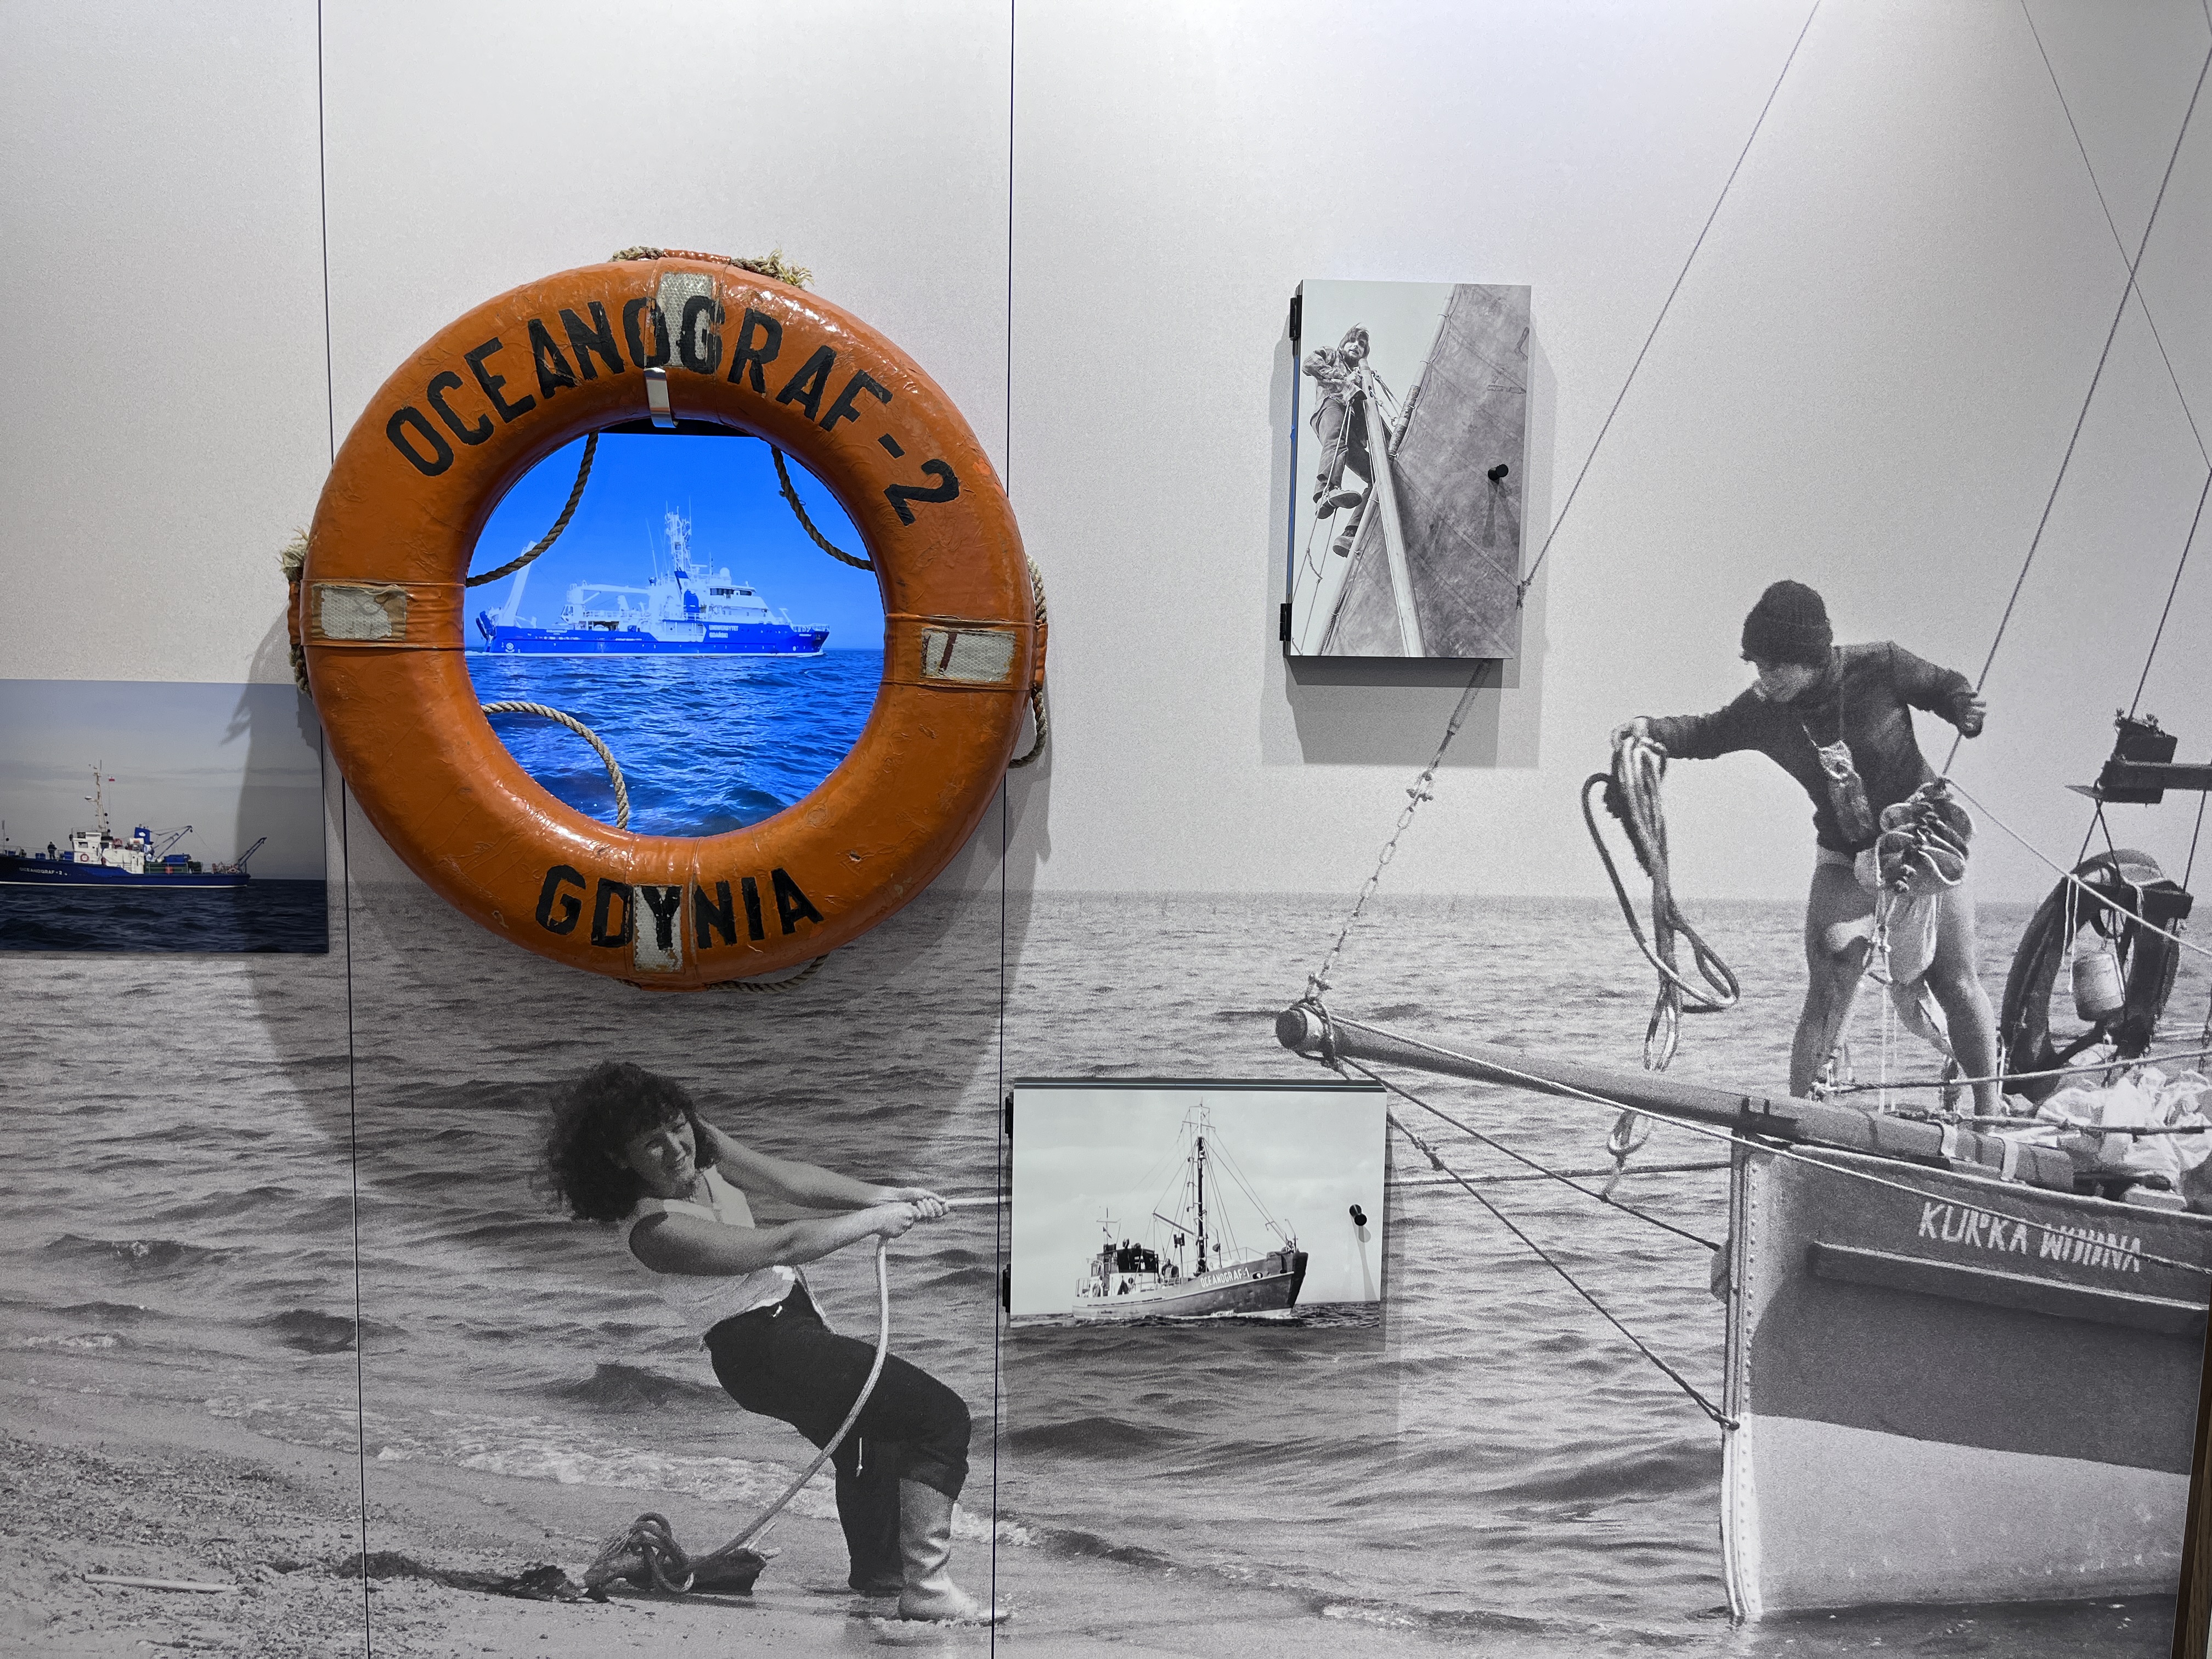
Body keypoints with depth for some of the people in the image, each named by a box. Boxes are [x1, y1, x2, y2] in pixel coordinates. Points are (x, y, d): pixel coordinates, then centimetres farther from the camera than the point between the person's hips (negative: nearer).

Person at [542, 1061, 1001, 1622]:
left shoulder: (702, 1144, -5)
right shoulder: (654, 1229, -28)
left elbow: (788, 1179, -9)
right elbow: (784, 1246, -28)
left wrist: (884, 1194, -20)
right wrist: (876, 1219, -21)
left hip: (791, 1310, 9)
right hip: (760, 1349, -9)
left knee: (871, 1439, 30)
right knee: (942, 1414, -14)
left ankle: (877, 1572, 53)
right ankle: (927, 1588, -11)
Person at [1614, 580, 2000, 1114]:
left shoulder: (1881, 667, -20)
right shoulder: (1762, 710, -13)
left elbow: (1948, 688, -2)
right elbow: (1707, 734, 3)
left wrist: (1968, 713, -24)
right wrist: (1653, 728, -16)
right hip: (1845, 860, 2)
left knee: (1957, 985, 5)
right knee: (1826, 994, -9)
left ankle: (1991, 1107, 24)